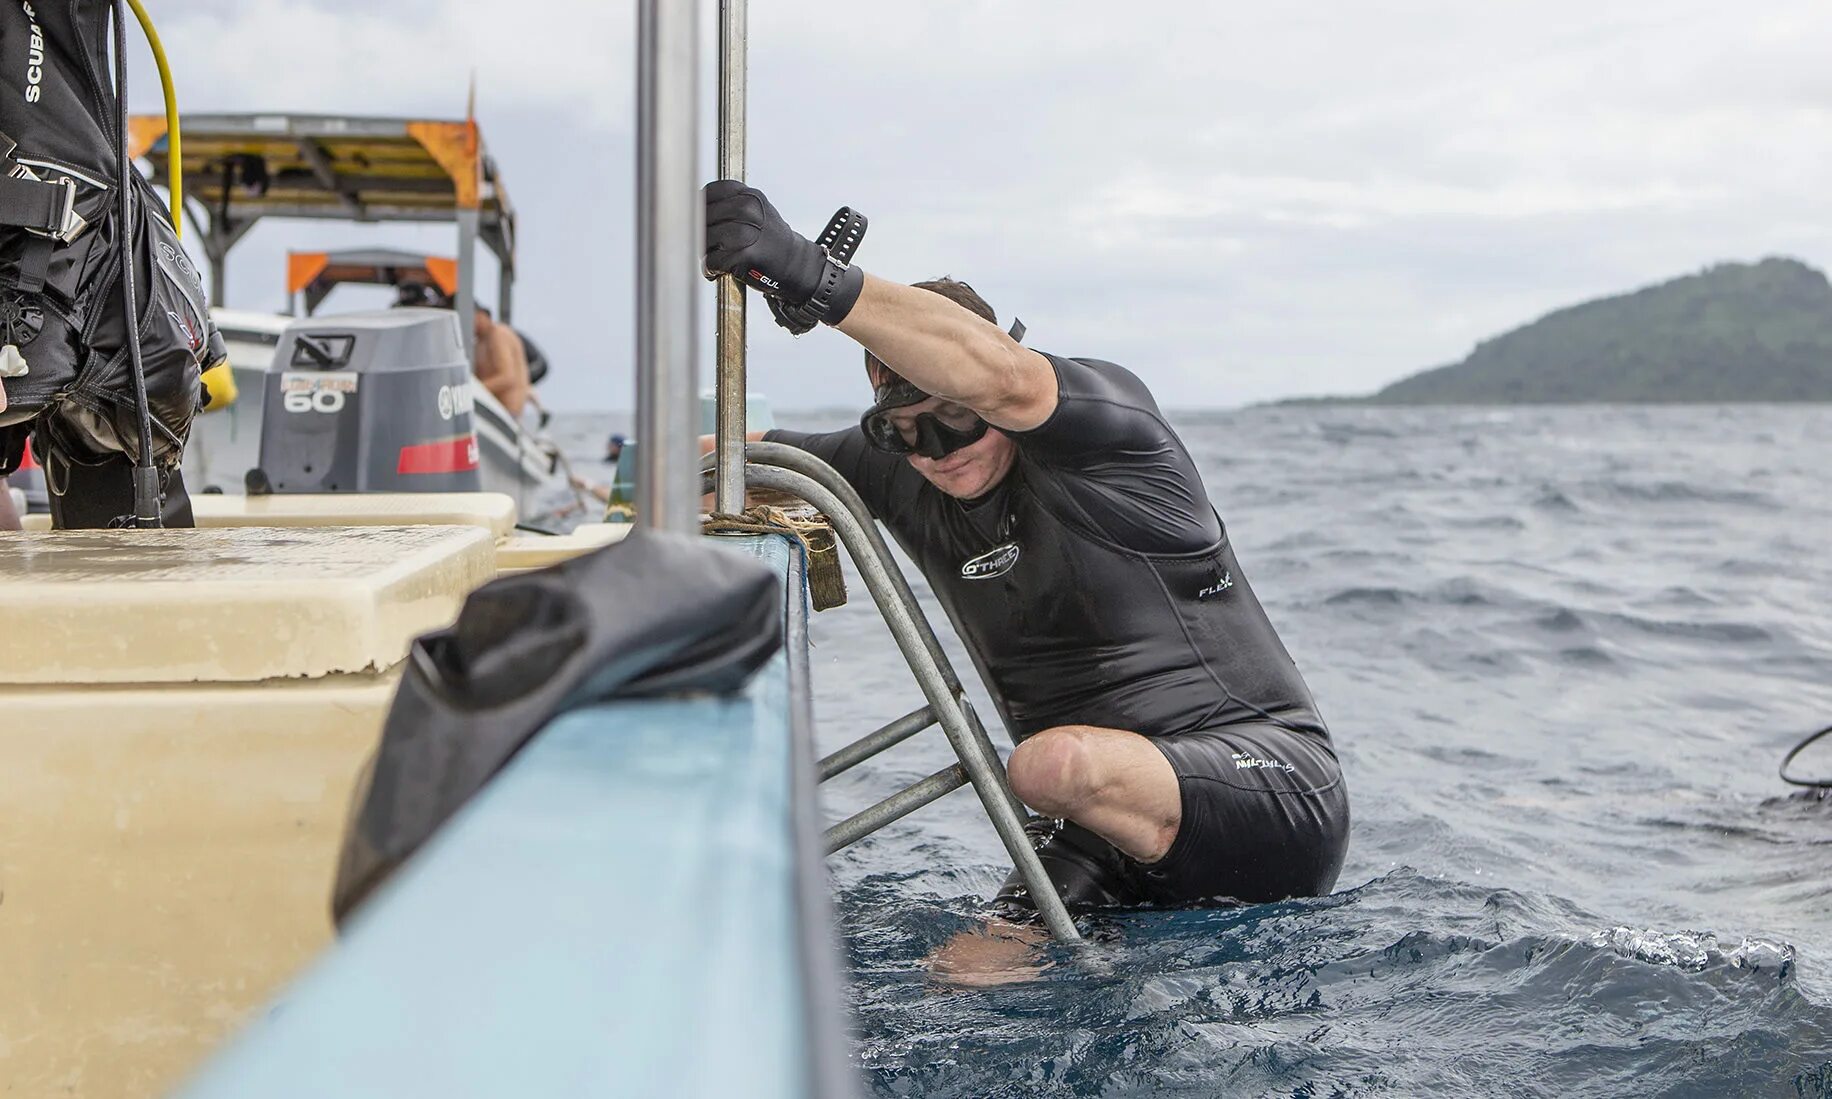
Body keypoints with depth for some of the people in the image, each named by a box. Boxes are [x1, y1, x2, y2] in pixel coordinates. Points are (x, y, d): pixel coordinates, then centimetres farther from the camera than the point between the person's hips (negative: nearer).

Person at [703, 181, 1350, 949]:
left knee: (1059, 763, -34)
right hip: (1108, 827, 6)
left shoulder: (1102, 418, -11)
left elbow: (999, 377, -33)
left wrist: (810, 277, -43)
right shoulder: (901, 476, 8)